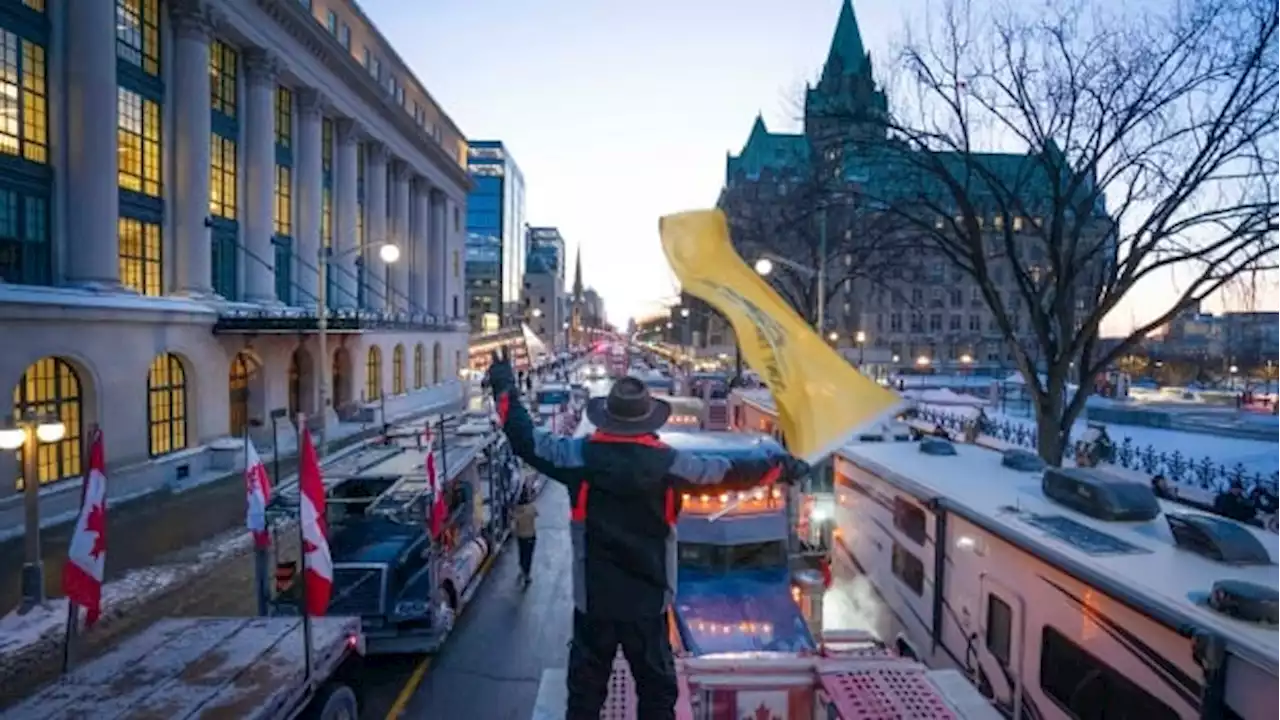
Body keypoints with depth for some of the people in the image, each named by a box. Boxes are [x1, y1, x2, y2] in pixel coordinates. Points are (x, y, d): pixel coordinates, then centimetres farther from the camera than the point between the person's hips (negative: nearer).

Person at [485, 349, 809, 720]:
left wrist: (505, 388, 10)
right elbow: (732, 472, -2)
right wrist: (784, 467, 14)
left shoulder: (581, 456, -13)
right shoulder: (670, 463, -12)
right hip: (648, 600, 0)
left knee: (586, 689, 16)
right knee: (657, 690, 17)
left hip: (593, 599, 0)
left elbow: (526, 440, -3)